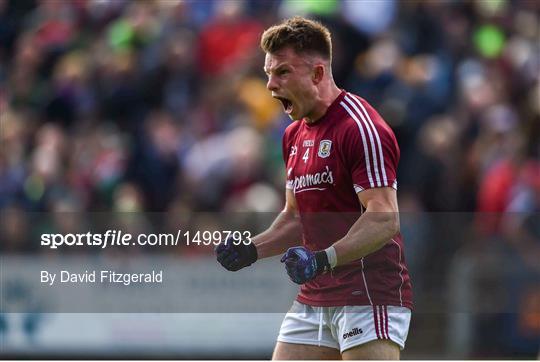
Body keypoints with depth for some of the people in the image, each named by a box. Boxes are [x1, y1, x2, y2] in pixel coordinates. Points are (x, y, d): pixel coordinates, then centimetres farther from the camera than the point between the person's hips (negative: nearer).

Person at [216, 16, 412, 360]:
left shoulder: (360, 126, -14)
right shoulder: (294, 135, 16)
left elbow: (384, 219, -21)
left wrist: (323, 259, -33)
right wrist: (252, 249, 8)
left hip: (371, 296, -9)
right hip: (314, 300, 9)